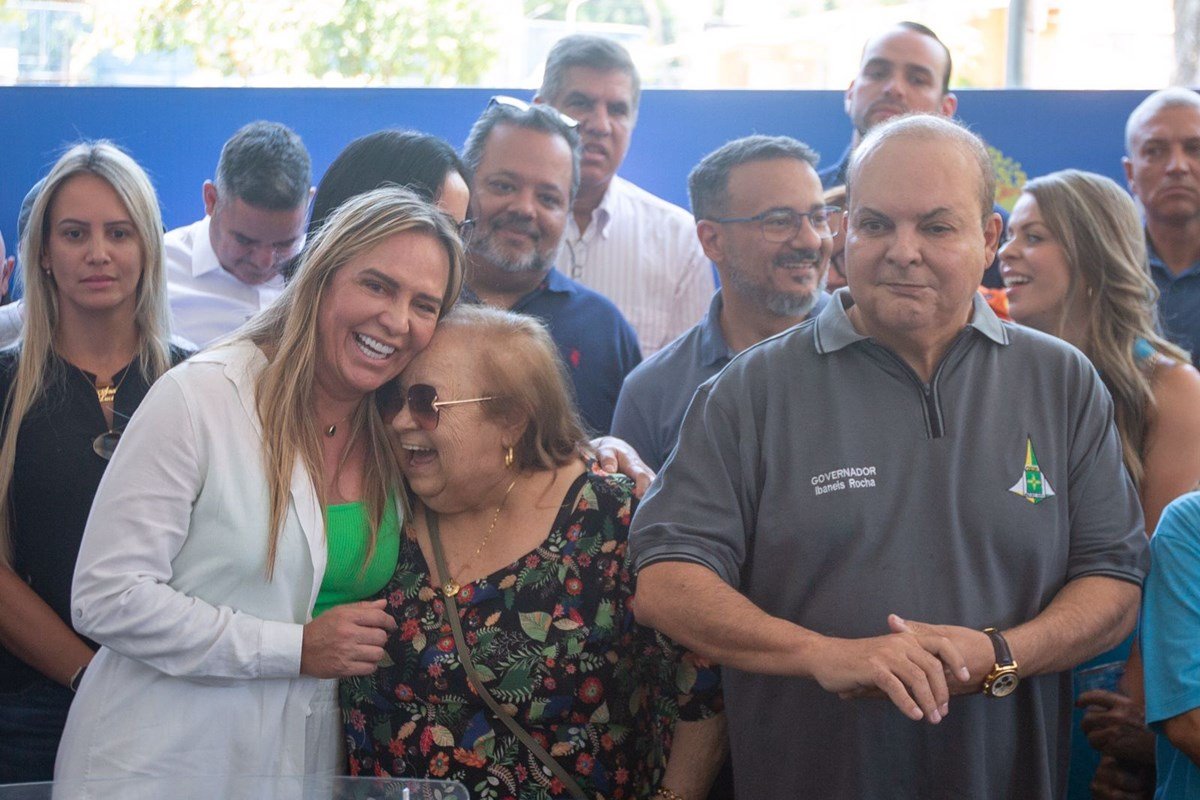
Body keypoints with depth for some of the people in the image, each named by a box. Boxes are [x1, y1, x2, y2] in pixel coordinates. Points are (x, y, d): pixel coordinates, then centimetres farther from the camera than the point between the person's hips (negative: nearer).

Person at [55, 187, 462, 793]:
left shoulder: (397, 435, 3)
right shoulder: (199, 398, -15)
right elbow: (106, 599, -18)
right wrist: (297, 649, -20)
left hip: (306, 766, 6)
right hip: (159, 766, -6)